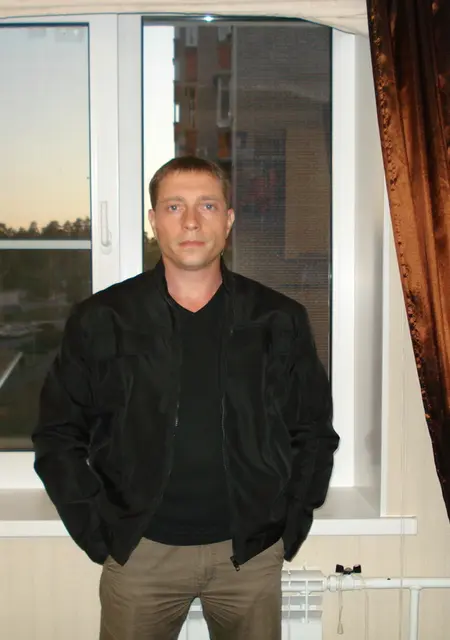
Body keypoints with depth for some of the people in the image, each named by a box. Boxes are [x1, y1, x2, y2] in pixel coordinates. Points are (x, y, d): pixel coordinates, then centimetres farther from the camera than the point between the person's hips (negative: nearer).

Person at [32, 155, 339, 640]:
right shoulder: (100, 320, -3)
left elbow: (314, 433, 7)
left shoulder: (279, 321, -1)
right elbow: (58, 434, 2)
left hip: (251, 553, 1)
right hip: (139, 553, 0)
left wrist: (290, 527, 2)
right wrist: (97, 531, -3)